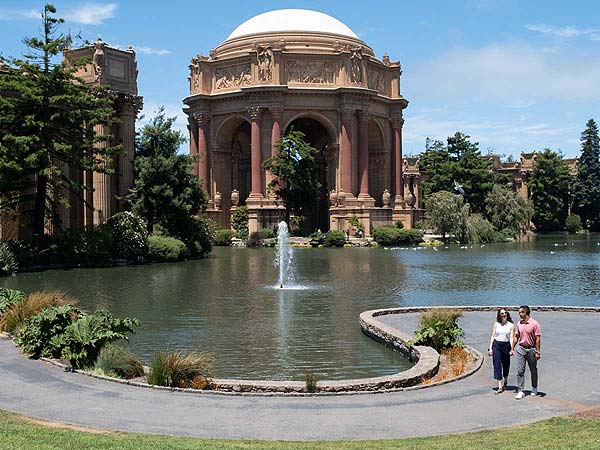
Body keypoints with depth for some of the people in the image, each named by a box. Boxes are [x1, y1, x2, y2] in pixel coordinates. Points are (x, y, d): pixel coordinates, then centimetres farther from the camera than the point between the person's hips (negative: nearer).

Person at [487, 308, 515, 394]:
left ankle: (505, 382, 39)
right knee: (497, 365, -7)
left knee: (506, 365, 12)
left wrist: (511, 349, -14)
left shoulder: (511, 325, 2)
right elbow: (492, 336, 6)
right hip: (496, 345, 0)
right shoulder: (496, 324, 6)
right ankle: (500, 387, -9)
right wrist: (490, 348, -1)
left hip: (506, 345, 0)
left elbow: (511, 338, -3)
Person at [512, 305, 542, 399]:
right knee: (520, 370, -4)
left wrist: (538, 352, -14)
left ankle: (534, 388, 31)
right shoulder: (519, 324, 5)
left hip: (531, 349, -3)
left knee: (533, 370, 12)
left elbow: (538, 339, -11)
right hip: (521, 348, 3)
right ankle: (520, 391, -3)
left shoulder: (534, 324, -10)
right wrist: (512, 348, 12)